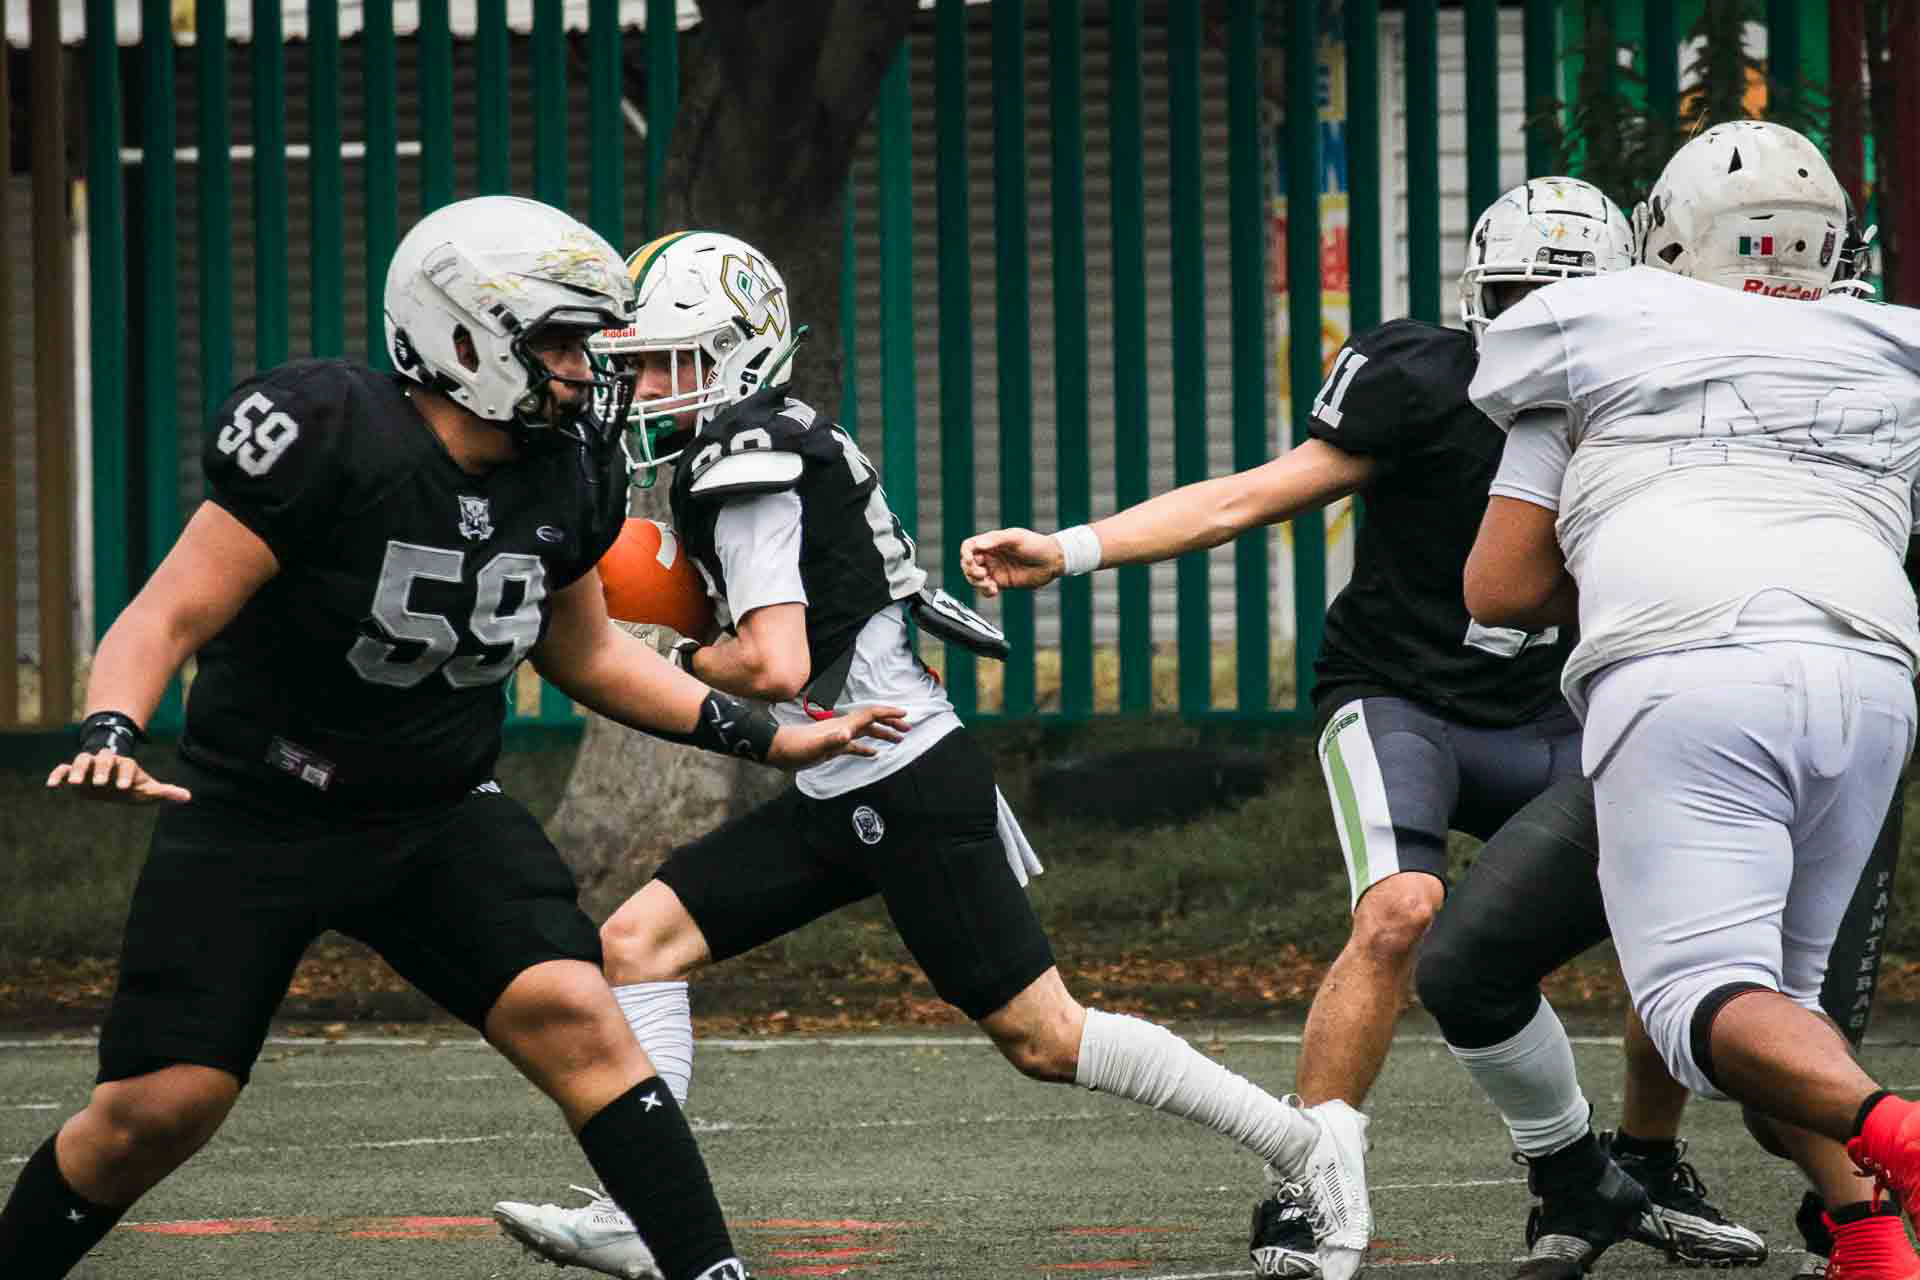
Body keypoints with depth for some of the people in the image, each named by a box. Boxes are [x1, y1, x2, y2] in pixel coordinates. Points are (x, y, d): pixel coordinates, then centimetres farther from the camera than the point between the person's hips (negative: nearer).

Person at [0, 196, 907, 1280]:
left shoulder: (568, 475, -1)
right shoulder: (331, 438, -21)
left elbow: (584, 653, 17)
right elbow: (169, 618, -20)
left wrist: (765, 738, 13)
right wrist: (110, 739, -39)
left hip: (442, 816, 4)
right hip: (255, 816, -4)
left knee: (578, 1020, -16)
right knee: (159, 1107, -8)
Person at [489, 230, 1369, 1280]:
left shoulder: (749, 471, -16)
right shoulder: (776, 446, 14)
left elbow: (776, 667, -24)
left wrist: (687, 663, -4)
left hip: (905, 788, -10)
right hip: (839, 798, 10)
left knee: (1042, 1038, -4)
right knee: (638, 940, 2)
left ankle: (1307, 1143, 4)